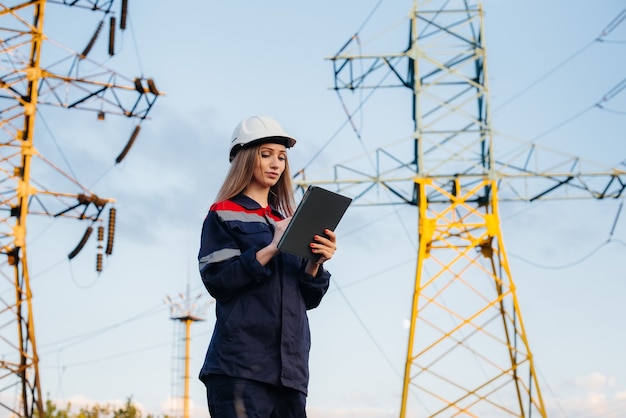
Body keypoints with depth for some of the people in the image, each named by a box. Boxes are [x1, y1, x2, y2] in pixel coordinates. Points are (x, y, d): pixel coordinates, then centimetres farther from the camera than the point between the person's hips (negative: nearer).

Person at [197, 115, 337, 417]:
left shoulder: (287, 223, 22)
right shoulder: (224, 215, 6)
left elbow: (308, 298, 17)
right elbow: (216, 279, -9)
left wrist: (316, 263, -3)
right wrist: (271, 249, -16)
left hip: (289, 367, 6)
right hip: (241, 363, -6)